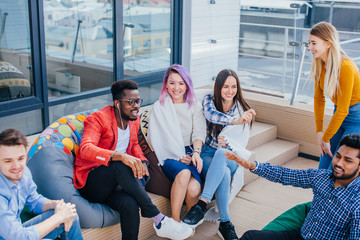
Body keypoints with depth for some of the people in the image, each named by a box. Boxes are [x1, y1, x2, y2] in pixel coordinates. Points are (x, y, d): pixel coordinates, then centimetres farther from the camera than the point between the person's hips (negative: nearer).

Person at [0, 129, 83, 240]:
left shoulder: (23, 172, -6)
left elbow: (35, 201, 10)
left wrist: (55, 204, -11)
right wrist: (59, 216, -23)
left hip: (17, 230, 8)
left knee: (71, 215, 5)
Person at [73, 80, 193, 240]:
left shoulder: (134, 119, 8)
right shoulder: (98, 118, -13)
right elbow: (86, 149, -30)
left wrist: (141, 161, 2)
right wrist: (120, 156, -45)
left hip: (115, 183, 5)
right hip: (90, 183, -5)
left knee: (130, 204, -33)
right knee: (120, 166, -38)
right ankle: (158, 219, -32)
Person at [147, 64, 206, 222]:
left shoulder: (194, 106, 17)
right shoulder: (159, 107, 10)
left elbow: (199, 132, 5)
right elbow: (156, 139, 1)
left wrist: (196, 152, -16)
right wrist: (177, 156, -12)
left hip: (190, 154, 2)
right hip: (169, 156, -2)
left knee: (193, 188, -30)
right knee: (184, 173, -37)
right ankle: (175, 221, -27)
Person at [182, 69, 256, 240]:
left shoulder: (242, 109, 4)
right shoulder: (209, 100, 1)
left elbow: (242, 143, 3)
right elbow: (211, 115, -24)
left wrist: (228, 143, -21)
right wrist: (235, 121, -44)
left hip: (231, 158, 1)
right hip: (208, 154, 0)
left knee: (221, 153, -38)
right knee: (224, 173, -36)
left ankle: (202, 204, -44)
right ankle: (225, 223, -30)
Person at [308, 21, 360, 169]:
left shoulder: (346, 67, -27)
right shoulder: (319, 64, -5)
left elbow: (342, 110, -23)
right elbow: (319, 98, 4)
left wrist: (326, 138, -14)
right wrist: (319, 132, 1)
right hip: (339, 114, 7)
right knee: (323, 167, 5)